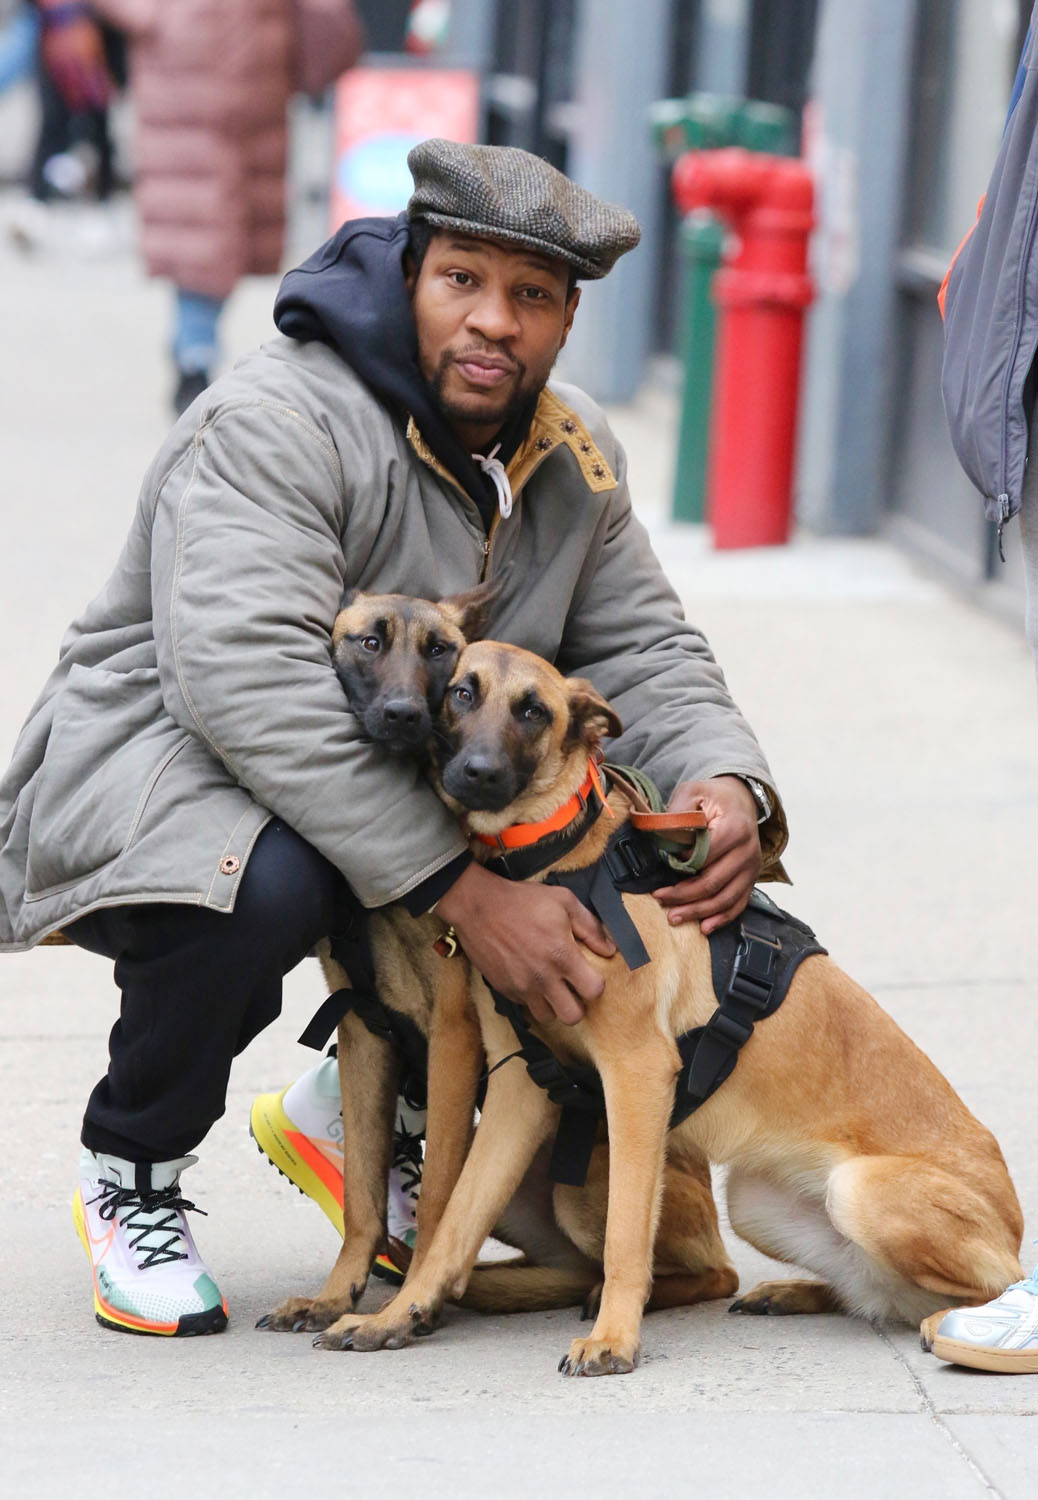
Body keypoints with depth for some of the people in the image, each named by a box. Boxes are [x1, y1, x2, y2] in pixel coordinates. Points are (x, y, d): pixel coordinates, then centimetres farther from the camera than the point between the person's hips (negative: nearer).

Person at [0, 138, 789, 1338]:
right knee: (266, 881, -39)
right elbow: (247, 681, -35)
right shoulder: (275, 421, -23)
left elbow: (645, 651, 7)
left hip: (400, 781, 7)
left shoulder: (571, 461, 3)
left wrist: (727, 785, -19)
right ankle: (130, 1181, -10)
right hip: (151, 762, -7)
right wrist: (461, 890, -39)